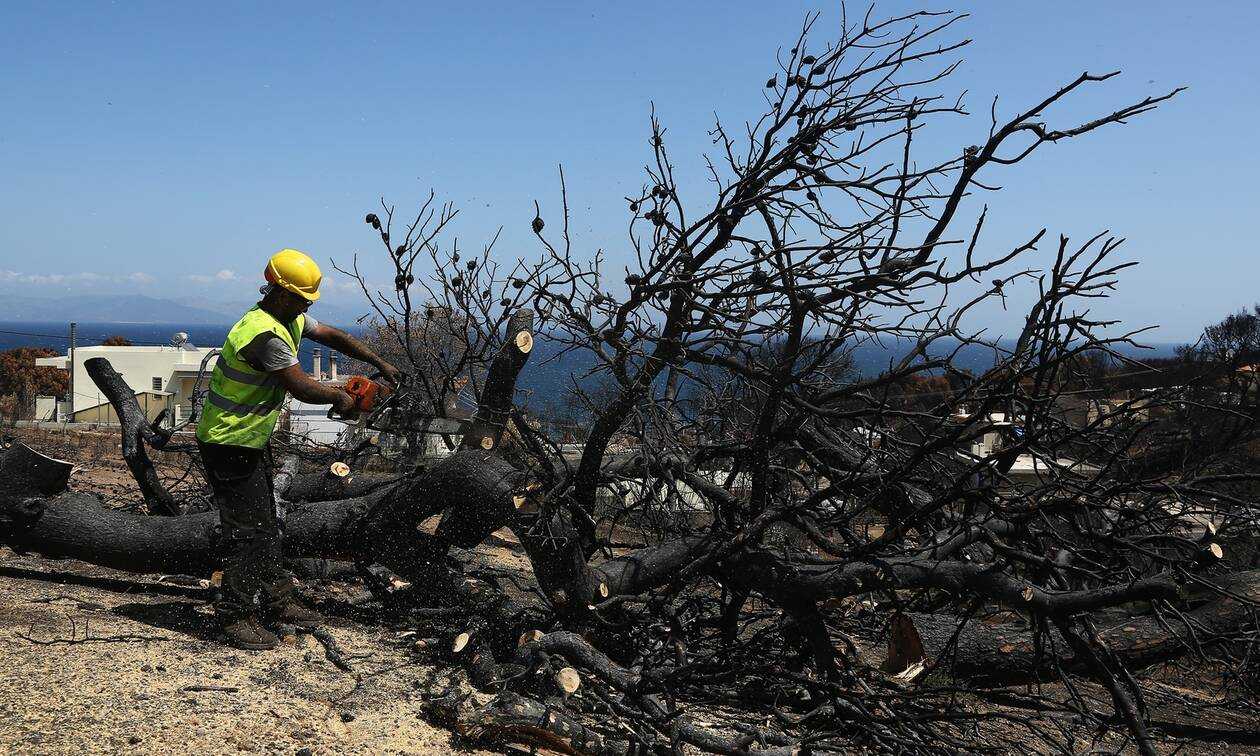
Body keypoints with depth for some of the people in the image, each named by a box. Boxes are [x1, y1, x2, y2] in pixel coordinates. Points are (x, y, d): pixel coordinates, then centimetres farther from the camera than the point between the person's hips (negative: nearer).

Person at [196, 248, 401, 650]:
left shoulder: (292, 320, 4)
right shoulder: (264, 334, -27)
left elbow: (333, 336, 15)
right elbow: (303, 388, -27)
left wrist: (380, 364, 11)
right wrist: (340, 396, -10)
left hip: (251, 441, 10)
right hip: (228, 445, -10)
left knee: (267, 525, 15)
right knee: (248, 530, -8)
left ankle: (276, 602, 25)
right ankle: (236, 616, 0)